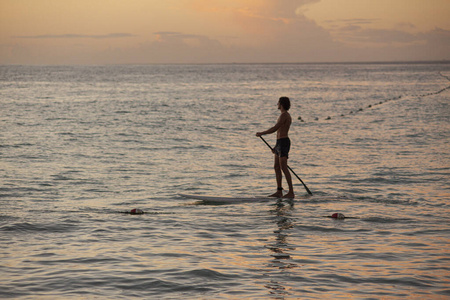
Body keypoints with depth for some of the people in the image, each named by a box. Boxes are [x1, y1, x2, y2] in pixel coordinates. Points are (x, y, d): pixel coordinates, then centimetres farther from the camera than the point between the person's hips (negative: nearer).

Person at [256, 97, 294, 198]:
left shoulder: (284, 115, -14)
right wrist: (276, 146, 28)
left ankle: (291, 192, -13)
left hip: (283, 142, -11)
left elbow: (275, 129, -19)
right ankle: (279, 192, 15)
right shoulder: (287, 116, 19)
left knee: (283, 167, -12)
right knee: (277, 167, 12)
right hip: (280, 143, 11)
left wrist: (261, 133, -9)